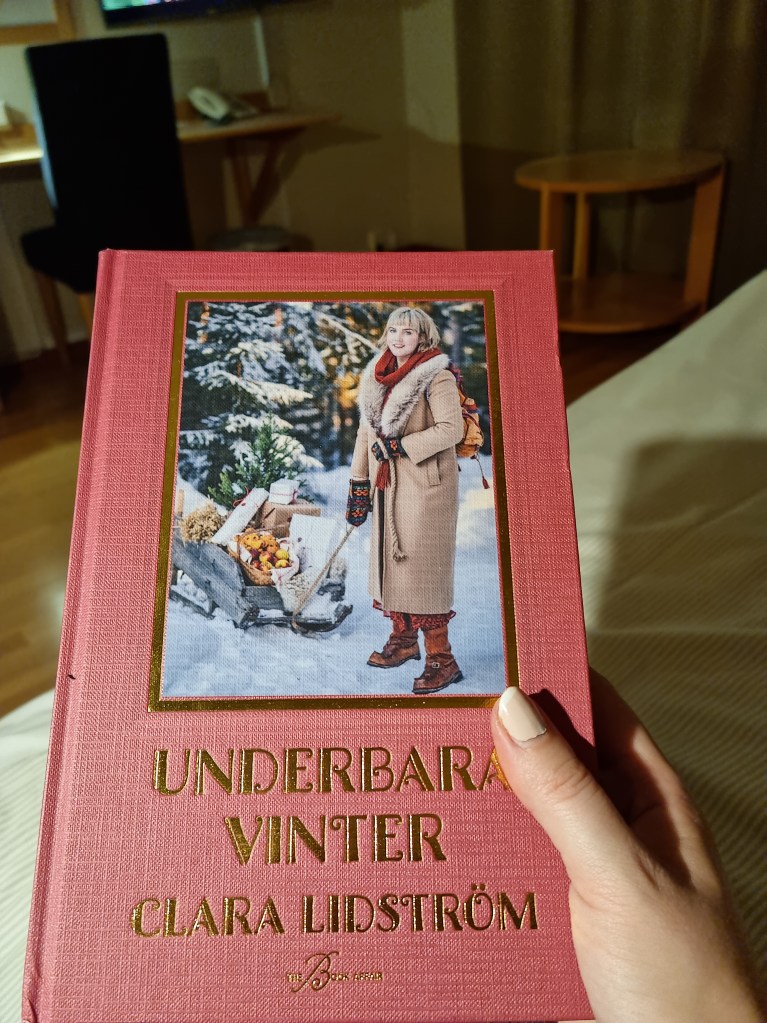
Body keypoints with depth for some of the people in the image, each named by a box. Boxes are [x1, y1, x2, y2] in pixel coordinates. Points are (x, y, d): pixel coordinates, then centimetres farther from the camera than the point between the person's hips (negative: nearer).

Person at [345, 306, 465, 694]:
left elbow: (451, 429, -18)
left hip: (425, 485, -7)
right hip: (388, 486, 7)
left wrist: (400, 446, -19)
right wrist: (358, 486, 11)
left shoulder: (436, 376, -10)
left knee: (421, 564, -7)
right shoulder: (377, 378, 11)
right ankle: (403, 640, 28)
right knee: (390, 558, 12)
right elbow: (366, 432, 14)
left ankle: (442, 660, 1)